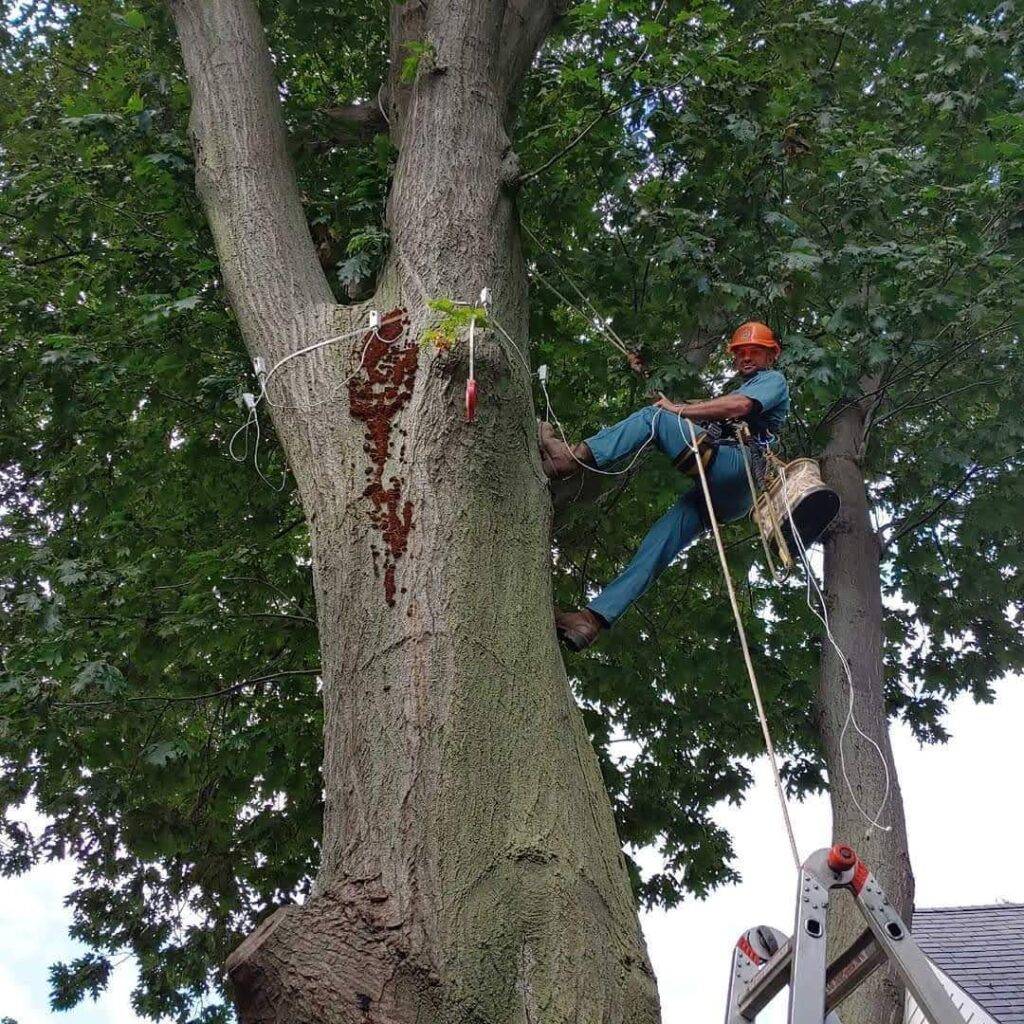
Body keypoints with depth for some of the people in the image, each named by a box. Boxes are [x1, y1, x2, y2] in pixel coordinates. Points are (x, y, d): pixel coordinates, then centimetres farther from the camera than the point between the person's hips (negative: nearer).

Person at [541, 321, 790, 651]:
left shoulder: (773, 380, 13)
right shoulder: (739, 389, 43)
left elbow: (740, 406, -9)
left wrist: (679, 411, -7)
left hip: (737, 469, -8)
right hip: (726, 497, 8)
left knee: (655, 417, -14)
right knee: (659, 542, -6)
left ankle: (573, 458, -26)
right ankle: (594, 618, -16)